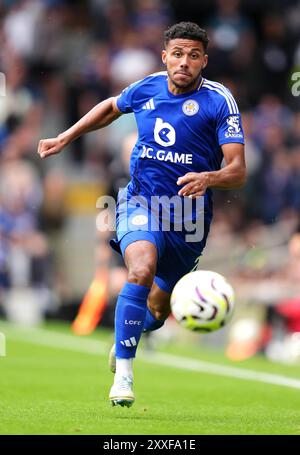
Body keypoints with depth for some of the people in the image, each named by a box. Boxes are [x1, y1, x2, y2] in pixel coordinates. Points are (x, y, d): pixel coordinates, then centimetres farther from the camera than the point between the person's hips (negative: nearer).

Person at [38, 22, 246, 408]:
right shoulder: (146, 89, -2)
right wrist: (64, 138, 19)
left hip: (188, 215, 0)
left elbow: (238, 170, -18)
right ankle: (122, 375, -27)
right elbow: (111, 107, 22)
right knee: (142, 269, -31)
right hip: (140, 202, 0)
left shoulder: (219, 101, -12)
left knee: (158, 308, 14)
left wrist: (208, 178, -38)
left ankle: (132, 332, 52)